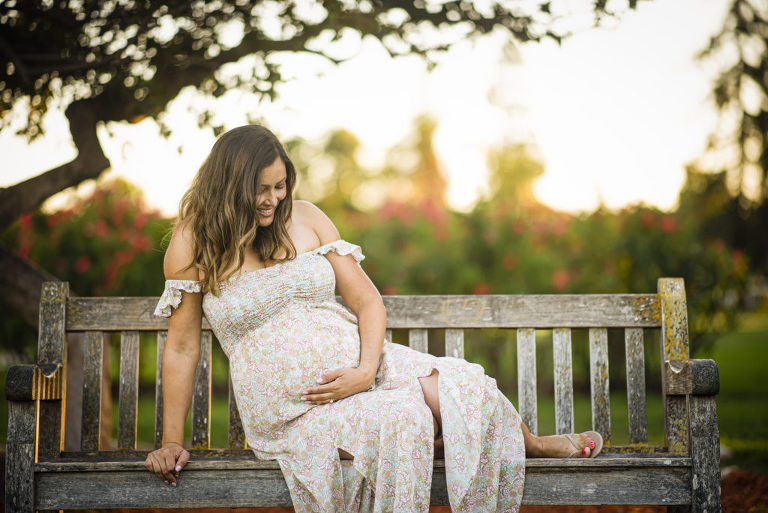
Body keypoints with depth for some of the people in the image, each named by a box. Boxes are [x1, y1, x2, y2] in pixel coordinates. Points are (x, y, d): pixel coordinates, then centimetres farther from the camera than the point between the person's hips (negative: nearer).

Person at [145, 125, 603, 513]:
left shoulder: (305, 218, 2)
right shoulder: (194, 243, -5)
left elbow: (369, 303, 4)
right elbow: (182, 346, -2)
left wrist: (365, 372, -13)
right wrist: (172, 441, -2)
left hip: (355, 363, 3)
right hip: (287, 404, -3)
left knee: (467, 388, -17)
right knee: (402, 422, -33)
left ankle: (527, 444, 13)